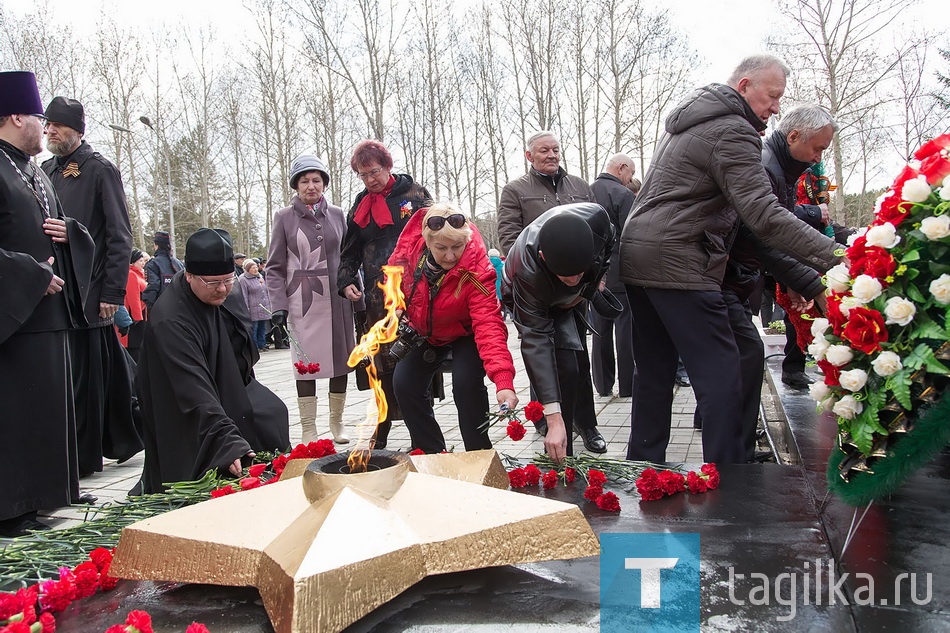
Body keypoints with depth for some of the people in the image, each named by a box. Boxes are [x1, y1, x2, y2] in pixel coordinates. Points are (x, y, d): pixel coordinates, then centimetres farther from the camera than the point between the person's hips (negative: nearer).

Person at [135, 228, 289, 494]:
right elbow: (195, 390, -38)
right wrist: (230, 442, -43)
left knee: (272, 414, -16)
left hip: (230, 392, 7)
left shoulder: (227, 296, -7)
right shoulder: (170, 320, -31)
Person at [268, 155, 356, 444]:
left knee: (341, 360, 6)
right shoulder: (284, 217, 3)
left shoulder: (337, 214, 10)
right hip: (302, 301, -2)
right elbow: (275, 267, 3)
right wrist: (279, 305, -6)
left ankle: (337, 423, 21)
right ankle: (309, 430, 7)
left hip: (337, 301, 3)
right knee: (306, 363, -2)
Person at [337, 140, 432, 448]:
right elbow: (350, 251, 20)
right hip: (376, 299, 3)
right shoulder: (361, 205, 16)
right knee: (382, 368, 4)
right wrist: (346, 282, 3)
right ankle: (380, 436, 14)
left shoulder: (414, 194, 5)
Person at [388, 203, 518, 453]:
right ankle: (431, 453, 17)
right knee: (404, 383, -1)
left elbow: (489, 326, -46)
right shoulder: (410, 245, -27)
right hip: (424, 333, 5)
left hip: (466, 333, -4)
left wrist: (504, 382, -57)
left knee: (466, 384, -24)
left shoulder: (478, 270, -37)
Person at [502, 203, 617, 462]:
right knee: (564, 367, -20)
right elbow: (536, 341, -45)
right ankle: (561, 458, -8)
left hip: (575, 298, 5)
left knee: (579, 361, 18)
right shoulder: (527, 271, -46)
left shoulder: (596, 217, -39)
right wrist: (554, 419, -48)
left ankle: (585, 423, 43)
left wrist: (595, 281, -15)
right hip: (530, 301, -4)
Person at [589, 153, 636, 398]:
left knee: (600, 330, 10)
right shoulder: (623, 194, -11)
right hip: (620, 273, -6)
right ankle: (627, 386, 4)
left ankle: (603, 385, 15)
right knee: (626, 330, 0)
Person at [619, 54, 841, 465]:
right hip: (678, 264, -10)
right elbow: (763, 215, -20)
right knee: (720, 375, -7)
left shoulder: (688, 123, 22)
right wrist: (832, 256, -22)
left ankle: (643, 469, 22)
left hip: (636, 254, 10)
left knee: (654, 372, 15)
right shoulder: (732, 132, -10)